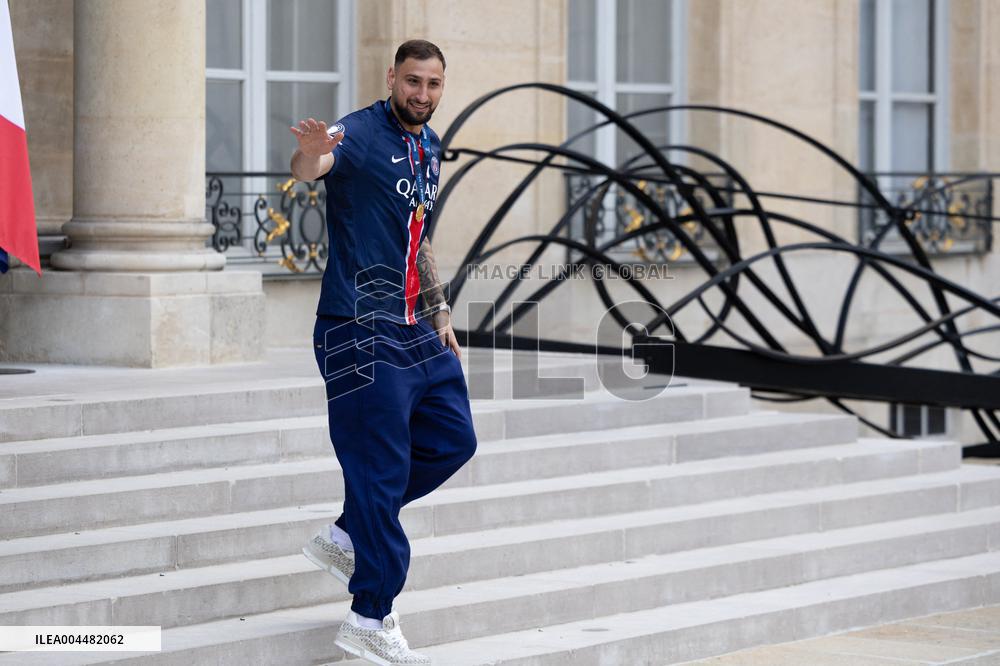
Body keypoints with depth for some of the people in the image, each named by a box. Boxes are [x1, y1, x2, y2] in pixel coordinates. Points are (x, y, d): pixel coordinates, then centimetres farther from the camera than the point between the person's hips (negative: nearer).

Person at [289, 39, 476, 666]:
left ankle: (346, 536, 23)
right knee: (382, 467, -8)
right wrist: (311, 156, -60)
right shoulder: (362, 133, -13)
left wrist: (440, 310, 22)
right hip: (361, 328, -9)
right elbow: (311, 167, -36)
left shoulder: (430, 147, 14)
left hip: (416, 330, 9)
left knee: (453, 440, 12)